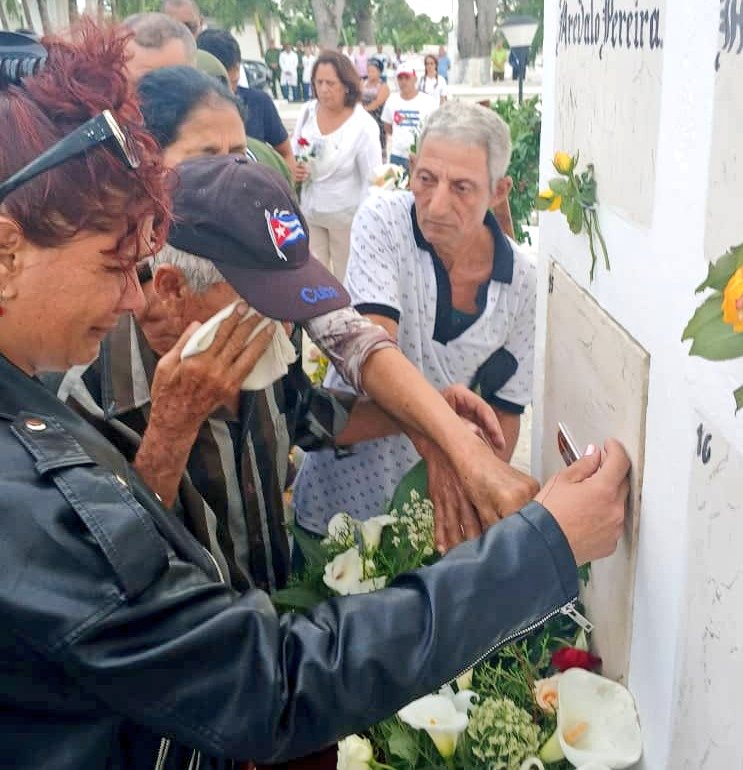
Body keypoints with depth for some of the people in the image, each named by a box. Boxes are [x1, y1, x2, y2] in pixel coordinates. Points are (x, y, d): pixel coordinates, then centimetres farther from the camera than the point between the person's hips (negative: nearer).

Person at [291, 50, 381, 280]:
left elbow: (372, 180, -14)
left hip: (346, 215, -4)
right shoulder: (307, 112, -6)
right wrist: (294, 171, -13)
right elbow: (293, 154, 10)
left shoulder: (363, 125, -19)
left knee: (346, 277, 11)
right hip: (310, 210, 4)